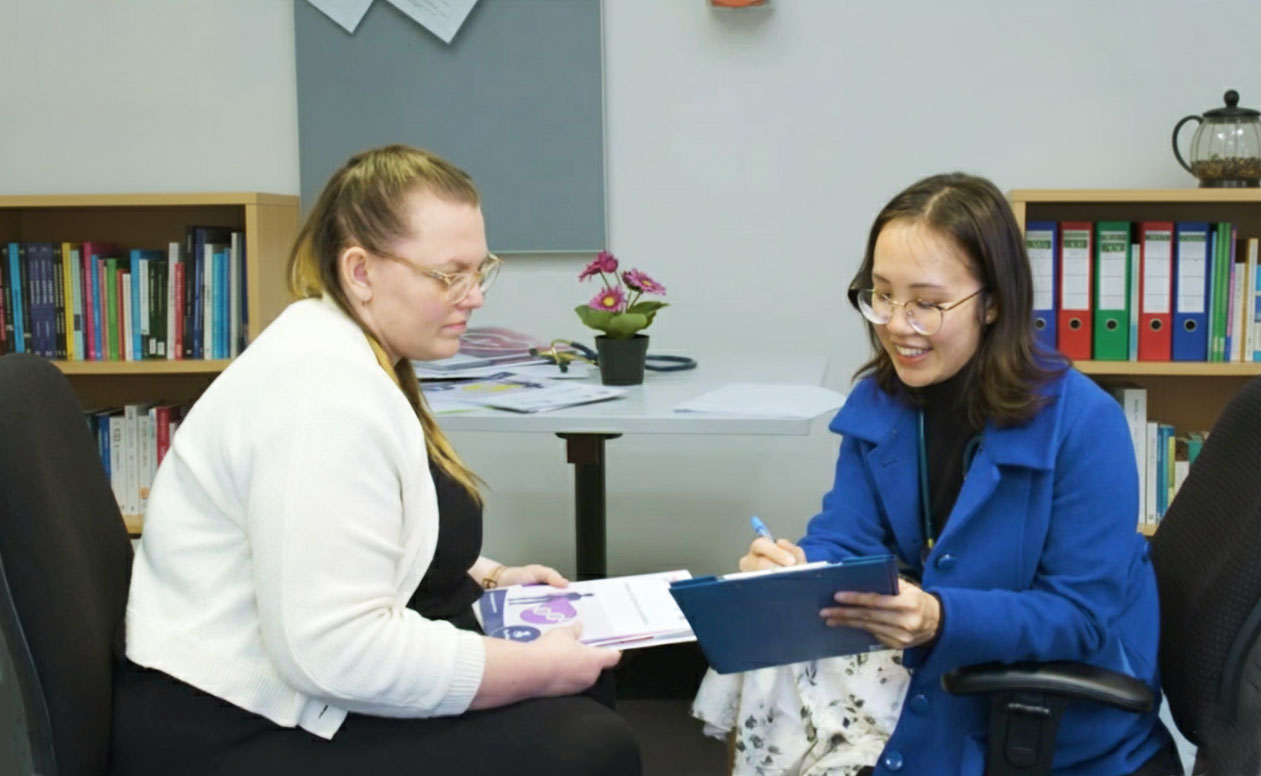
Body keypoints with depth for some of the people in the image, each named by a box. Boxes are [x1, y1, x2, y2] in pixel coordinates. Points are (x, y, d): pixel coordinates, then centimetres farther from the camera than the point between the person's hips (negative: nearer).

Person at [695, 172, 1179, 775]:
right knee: (771, 685, -13)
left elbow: (1080, 614, -21)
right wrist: (792, 570, -31)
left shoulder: (1082, 422, -21)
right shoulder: (875, 403, -3)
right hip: (935, 691, 5)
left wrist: (941, 619, -39)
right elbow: (842, 545, -5)